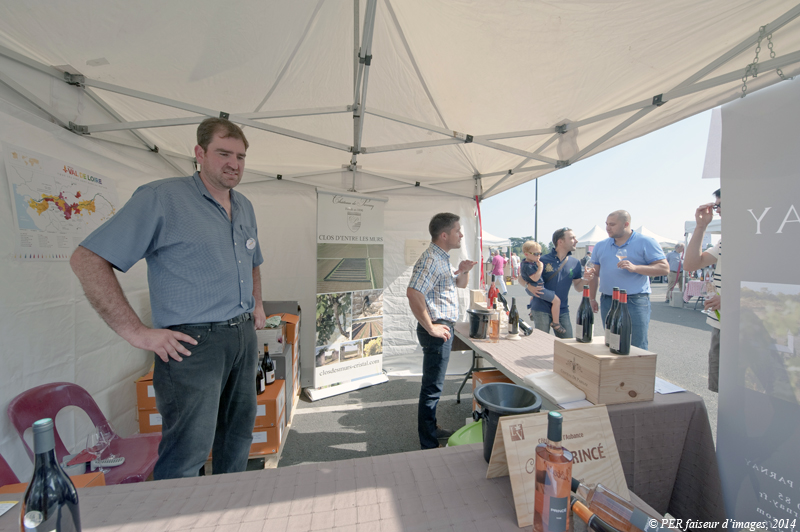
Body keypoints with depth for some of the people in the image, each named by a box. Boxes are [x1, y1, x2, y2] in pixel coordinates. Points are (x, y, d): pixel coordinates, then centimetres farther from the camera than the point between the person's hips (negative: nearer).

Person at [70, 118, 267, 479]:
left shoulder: (245, 207, 13)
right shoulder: (161, 198, -9)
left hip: (244, 337, 7)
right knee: (187, 455, 1)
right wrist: (137, 332, -16)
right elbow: (87, 260, -12)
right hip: (192, 343, -7)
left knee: (239, 435, 21)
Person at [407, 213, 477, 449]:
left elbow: (461, 284, 24)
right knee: (432, 387, 2)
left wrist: (463, 270, 2)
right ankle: (429, 445, 17)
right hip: (437, 330, -10)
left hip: (443, 328, 11)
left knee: (434, 385, 22)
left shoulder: (442, 258, 13)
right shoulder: (431, 259, -19)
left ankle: (431, 428, 39)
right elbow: (413, 293, -31)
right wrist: (430, 327, -24)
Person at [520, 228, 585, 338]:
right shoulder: (543, 260, -7)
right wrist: (528, 286, -22)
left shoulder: (575, 263, 5)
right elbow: (522, 278, -1)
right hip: (541, 309, -4)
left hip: (562, 310, 4)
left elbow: (578, 287, 12)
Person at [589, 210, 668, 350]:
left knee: (637, 348, -2)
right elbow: (595, 273, 15)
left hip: (635, 303, -4)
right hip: (607, 302, 5)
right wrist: (592, 298, 9)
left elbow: (664, 268, -7)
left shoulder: (645, 242, -1)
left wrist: (635, 268, -20)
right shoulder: (601, 246, 12)